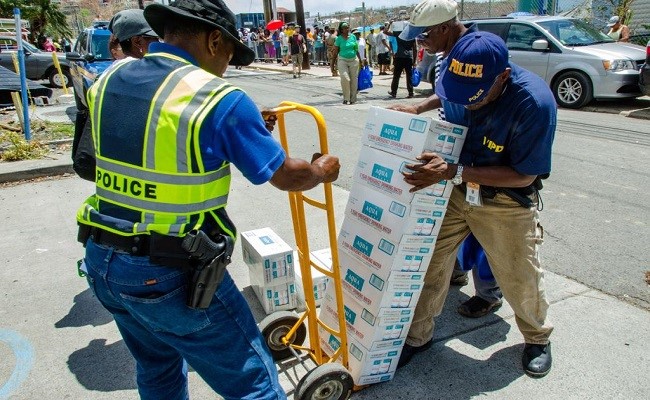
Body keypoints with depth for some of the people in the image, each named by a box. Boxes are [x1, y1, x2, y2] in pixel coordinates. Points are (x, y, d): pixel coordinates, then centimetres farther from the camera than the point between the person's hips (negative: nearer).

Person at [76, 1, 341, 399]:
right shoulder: (220, 100, -17)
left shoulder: (108, 81, 4)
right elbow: (287, 175, -8)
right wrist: (321, 171, 13)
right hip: (170, 275, -7)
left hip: (102, 261, 8)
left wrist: (245, 124, 19)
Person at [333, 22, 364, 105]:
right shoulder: (339, 39, -2)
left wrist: (360, 59, 14)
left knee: (354, 79, 3)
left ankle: (353, 98, 13)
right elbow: (335, 51, 0)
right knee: (345, 78, -16)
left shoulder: (353, 37, 7)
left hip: (353, 60, 3)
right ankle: (346, 98, -3)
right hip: (343, 60, -3)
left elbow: (356, 49, 14)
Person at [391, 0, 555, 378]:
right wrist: (419, 108, -8)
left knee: (521, 279, 11)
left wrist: (454, 172, -34)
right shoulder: (460, 76, -15)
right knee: (429, 261, 4)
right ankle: (419, 334, 26)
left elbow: (524, 175, -26)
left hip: (506, 201, -4)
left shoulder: (535, 102, -31)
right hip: (454, 188, 4)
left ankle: (538, 337, 42)